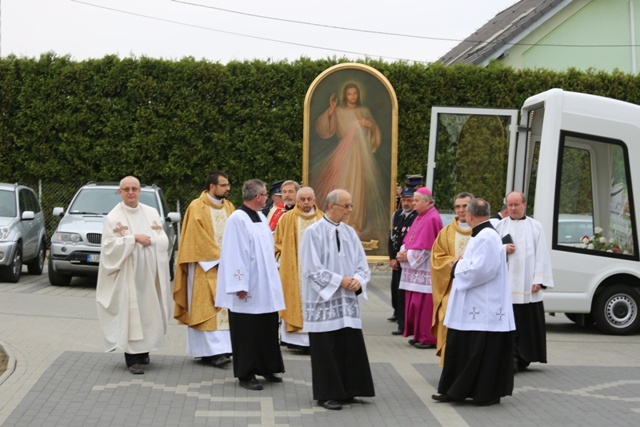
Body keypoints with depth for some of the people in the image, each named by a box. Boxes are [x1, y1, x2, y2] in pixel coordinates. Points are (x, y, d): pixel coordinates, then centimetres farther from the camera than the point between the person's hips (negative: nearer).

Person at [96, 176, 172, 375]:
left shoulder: (152, 213, 9)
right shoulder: (113, 217, -2)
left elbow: (163, 240, 7)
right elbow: (109, 245, -10)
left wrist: (150, 240, -12)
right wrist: (134, 238, -17)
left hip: (149, 272, 4)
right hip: (127, 274, -4)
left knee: (148, 310, 6)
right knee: (130, 312, -6)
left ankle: (144, 351, 19)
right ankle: (133, 358, -3)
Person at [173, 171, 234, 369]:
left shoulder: (229, 207, 11)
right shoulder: (197, 208, -7)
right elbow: (198, 238, -11)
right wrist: (218, 258, -13)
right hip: (205, 266, -6)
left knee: (224, 307, 5)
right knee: (207, 306, -7)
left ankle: (220, 348, 9)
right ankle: (214, 350, -10)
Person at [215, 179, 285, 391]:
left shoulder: (261, 218, 11)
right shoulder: (237, 219, -15)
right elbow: (235, 254, -18)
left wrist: (272, 280, 18)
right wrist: (240, 285, -20)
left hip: (266, 287, 8)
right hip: (248, 289, -8)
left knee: (267, 328, 13)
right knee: (247, 332, 0)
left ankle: (266, 368, 24)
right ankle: (245, 374, 9)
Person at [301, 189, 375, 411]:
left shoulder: (349, 232, 8)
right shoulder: (314, 232, -10)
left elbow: (362, 264, 9)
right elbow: (312, 269, -14)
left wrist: (358, 280, -12)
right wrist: (340, 280, -17)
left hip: (347, 301, 6)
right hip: (323, 301, -6)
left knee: (351, 347, 6)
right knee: (326, 350, 1)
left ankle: (347, 390, 17)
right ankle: (326, 394, 10)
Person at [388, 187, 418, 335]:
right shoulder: (396, 215, 8)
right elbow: (392, 237, 9)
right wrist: (392, 258, 2)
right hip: (396, 260, 7)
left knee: (403, 290, -10)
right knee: (395, 287, 21)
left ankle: (403, 324, -6)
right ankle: (398, 312, 45)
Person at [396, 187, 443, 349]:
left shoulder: (431, 219, -14)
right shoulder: (420, 217, 15)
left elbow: (426, 247, -18)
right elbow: (410, 239, 16)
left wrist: (408, 256, -13)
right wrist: (403, 252, -2)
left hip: (424, 269, -10)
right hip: (415, 268, 10)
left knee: (424, 304, -7)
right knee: (414, 302, 11)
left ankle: (428, 338, -2)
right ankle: (419, 335, 18)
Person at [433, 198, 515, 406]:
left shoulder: (487, 237, -18)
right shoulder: (481, 235, 14)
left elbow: (480, 269, -25)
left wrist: (458, 266, -10)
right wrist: (461, 264, 7)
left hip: (483, 308, -10)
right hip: (472, 305, 10)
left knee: (483, 352, -2)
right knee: (461, 348, 12)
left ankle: (489, 393, 7)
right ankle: (456, 390, 18)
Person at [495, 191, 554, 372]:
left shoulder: (535, 227, 7)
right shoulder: (500, 226, 9)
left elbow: (541, 254, 3)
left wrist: (539, 280, -5)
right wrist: (503, 249, -11)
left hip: (527, 285, 0)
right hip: (506, 283, 0)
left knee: (528, 322, 3)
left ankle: (523, 357, 13)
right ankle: (512, 358, -2)